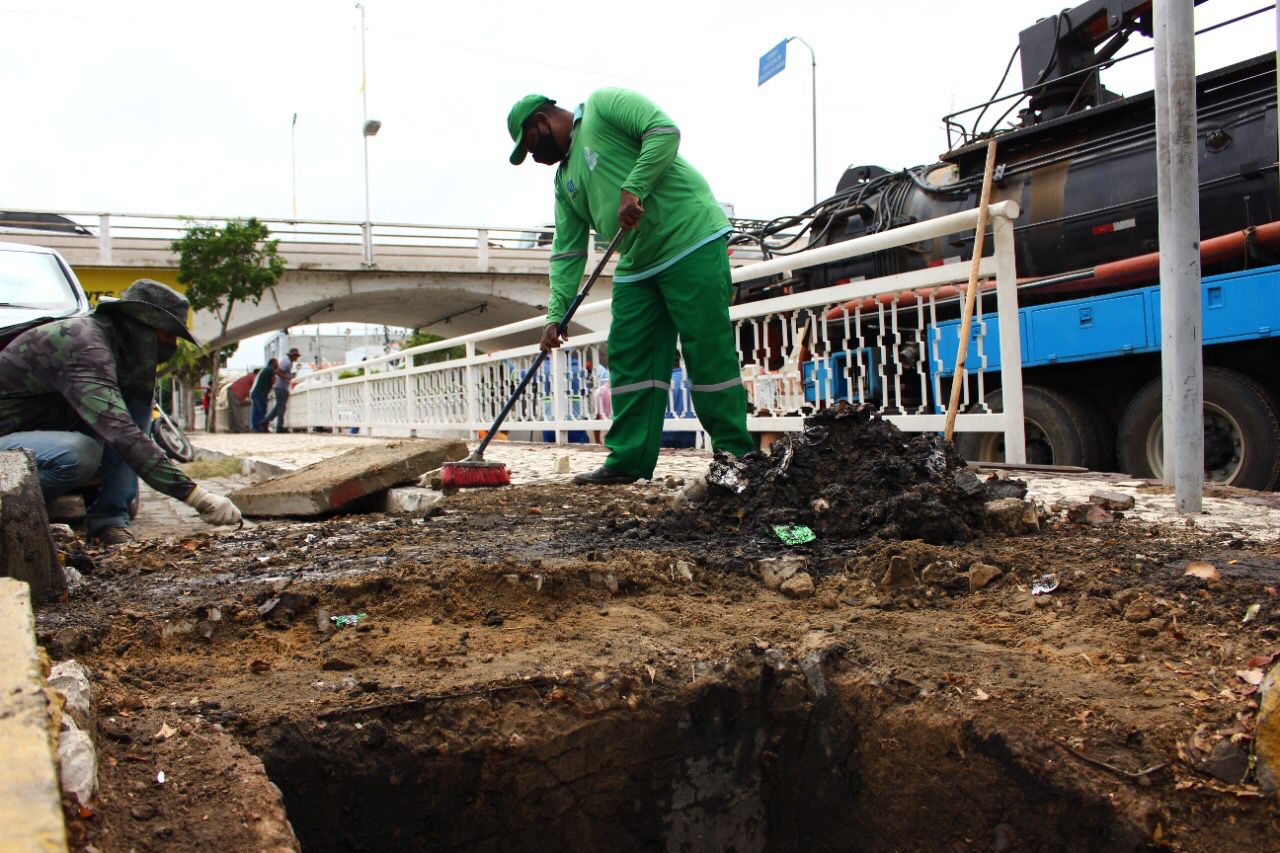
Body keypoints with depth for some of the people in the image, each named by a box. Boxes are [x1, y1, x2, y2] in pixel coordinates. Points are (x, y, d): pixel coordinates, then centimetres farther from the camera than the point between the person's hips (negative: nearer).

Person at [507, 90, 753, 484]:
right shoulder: (564, 179, 19)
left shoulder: (603, 104, 0)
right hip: (636, 266, 9)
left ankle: (735, 458, 0)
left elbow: (664, 131, -14)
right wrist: (555, 314, 2)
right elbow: (567, 252, 13)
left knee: (708, 352, -7)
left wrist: (632, 189, -22)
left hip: (691, 241, -9)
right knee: (630, 360, 5)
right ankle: (628, 460, 10)